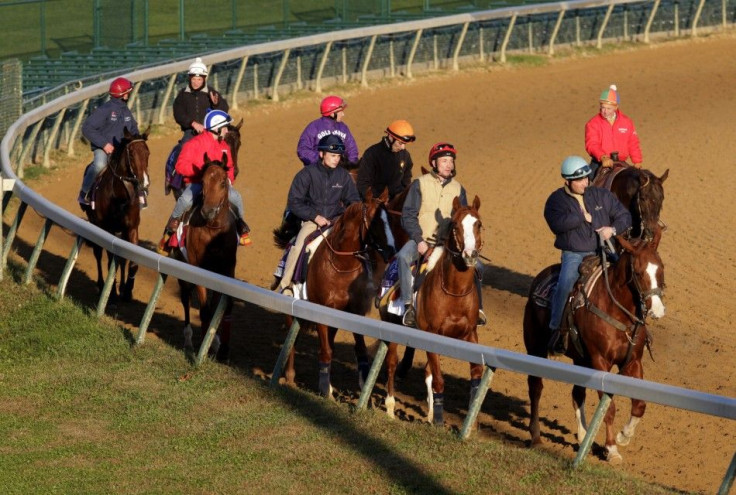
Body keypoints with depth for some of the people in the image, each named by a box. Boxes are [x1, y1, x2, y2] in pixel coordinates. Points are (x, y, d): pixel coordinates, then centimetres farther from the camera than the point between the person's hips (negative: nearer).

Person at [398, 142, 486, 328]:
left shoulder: (458, 189, 10)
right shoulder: (420, 184, 1)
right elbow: (408, 215, -3)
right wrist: (419, 240, -15)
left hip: (447, 243, 3)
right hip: (420, 240, -3)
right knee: (404, 256, -33)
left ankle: (476, 308, -4)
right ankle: (408, 305, -29)